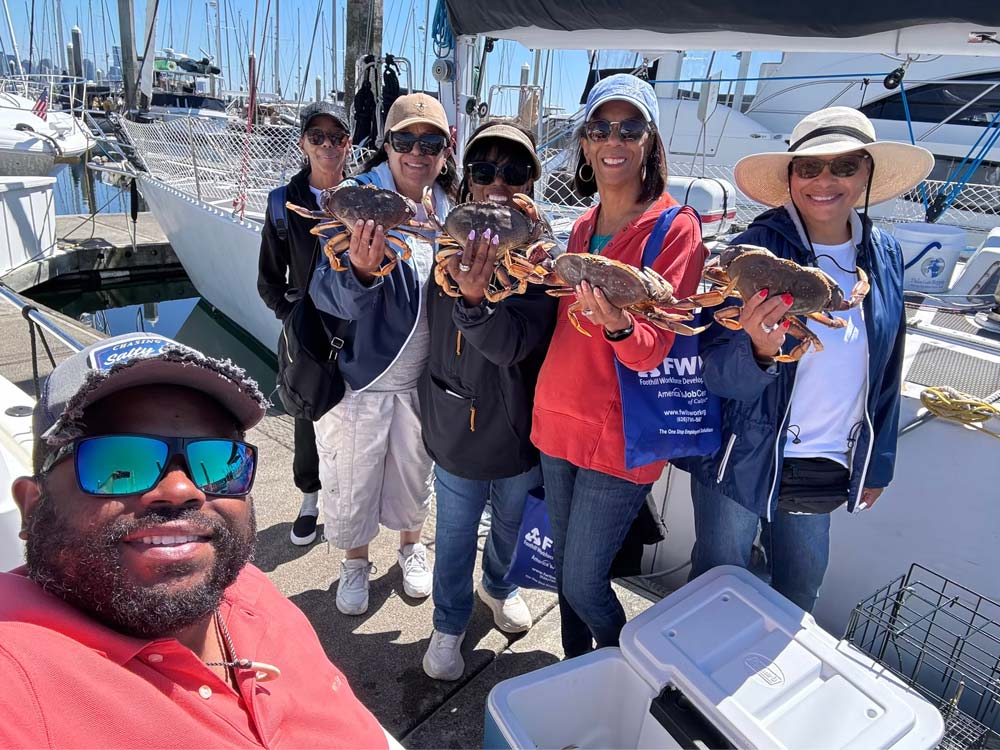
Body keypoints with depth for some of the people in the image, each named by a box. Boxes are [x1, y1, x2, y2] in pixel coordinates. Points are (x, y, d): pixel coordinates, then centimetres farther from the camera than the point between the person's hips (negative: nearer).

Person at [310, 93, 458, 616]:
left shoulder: (450, 209, -3)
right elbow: (329, 294, -27)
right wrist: (359, 271, -46)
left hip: (422, 376, 3)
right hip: (360, 372, -3)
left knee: (414, 471, 22)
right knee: (352, 479, 15)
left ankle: (411, 545, 49)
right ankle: (355, 562, 41)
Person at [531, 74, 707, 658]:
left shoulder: (677, 228, -10)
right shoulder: (584, 226, 10)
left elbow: (652, 350, -18)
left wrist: (618, 325, -37)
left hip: (618, 436, -6)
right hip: (557, 418, 6)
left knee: (584, 584, 3)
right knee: (564, 566, 18)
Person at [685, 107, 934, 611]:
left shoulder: (885, 255, 1)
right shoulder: (755, 250, -15)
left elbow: (885, 372, 10)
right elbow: (716, 373, -17)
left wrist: (878, 464, 13)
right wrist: (760, 351, -38)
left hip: (830, 475, 5)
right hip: (745, 465, -4)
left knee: (796, 606, 21)